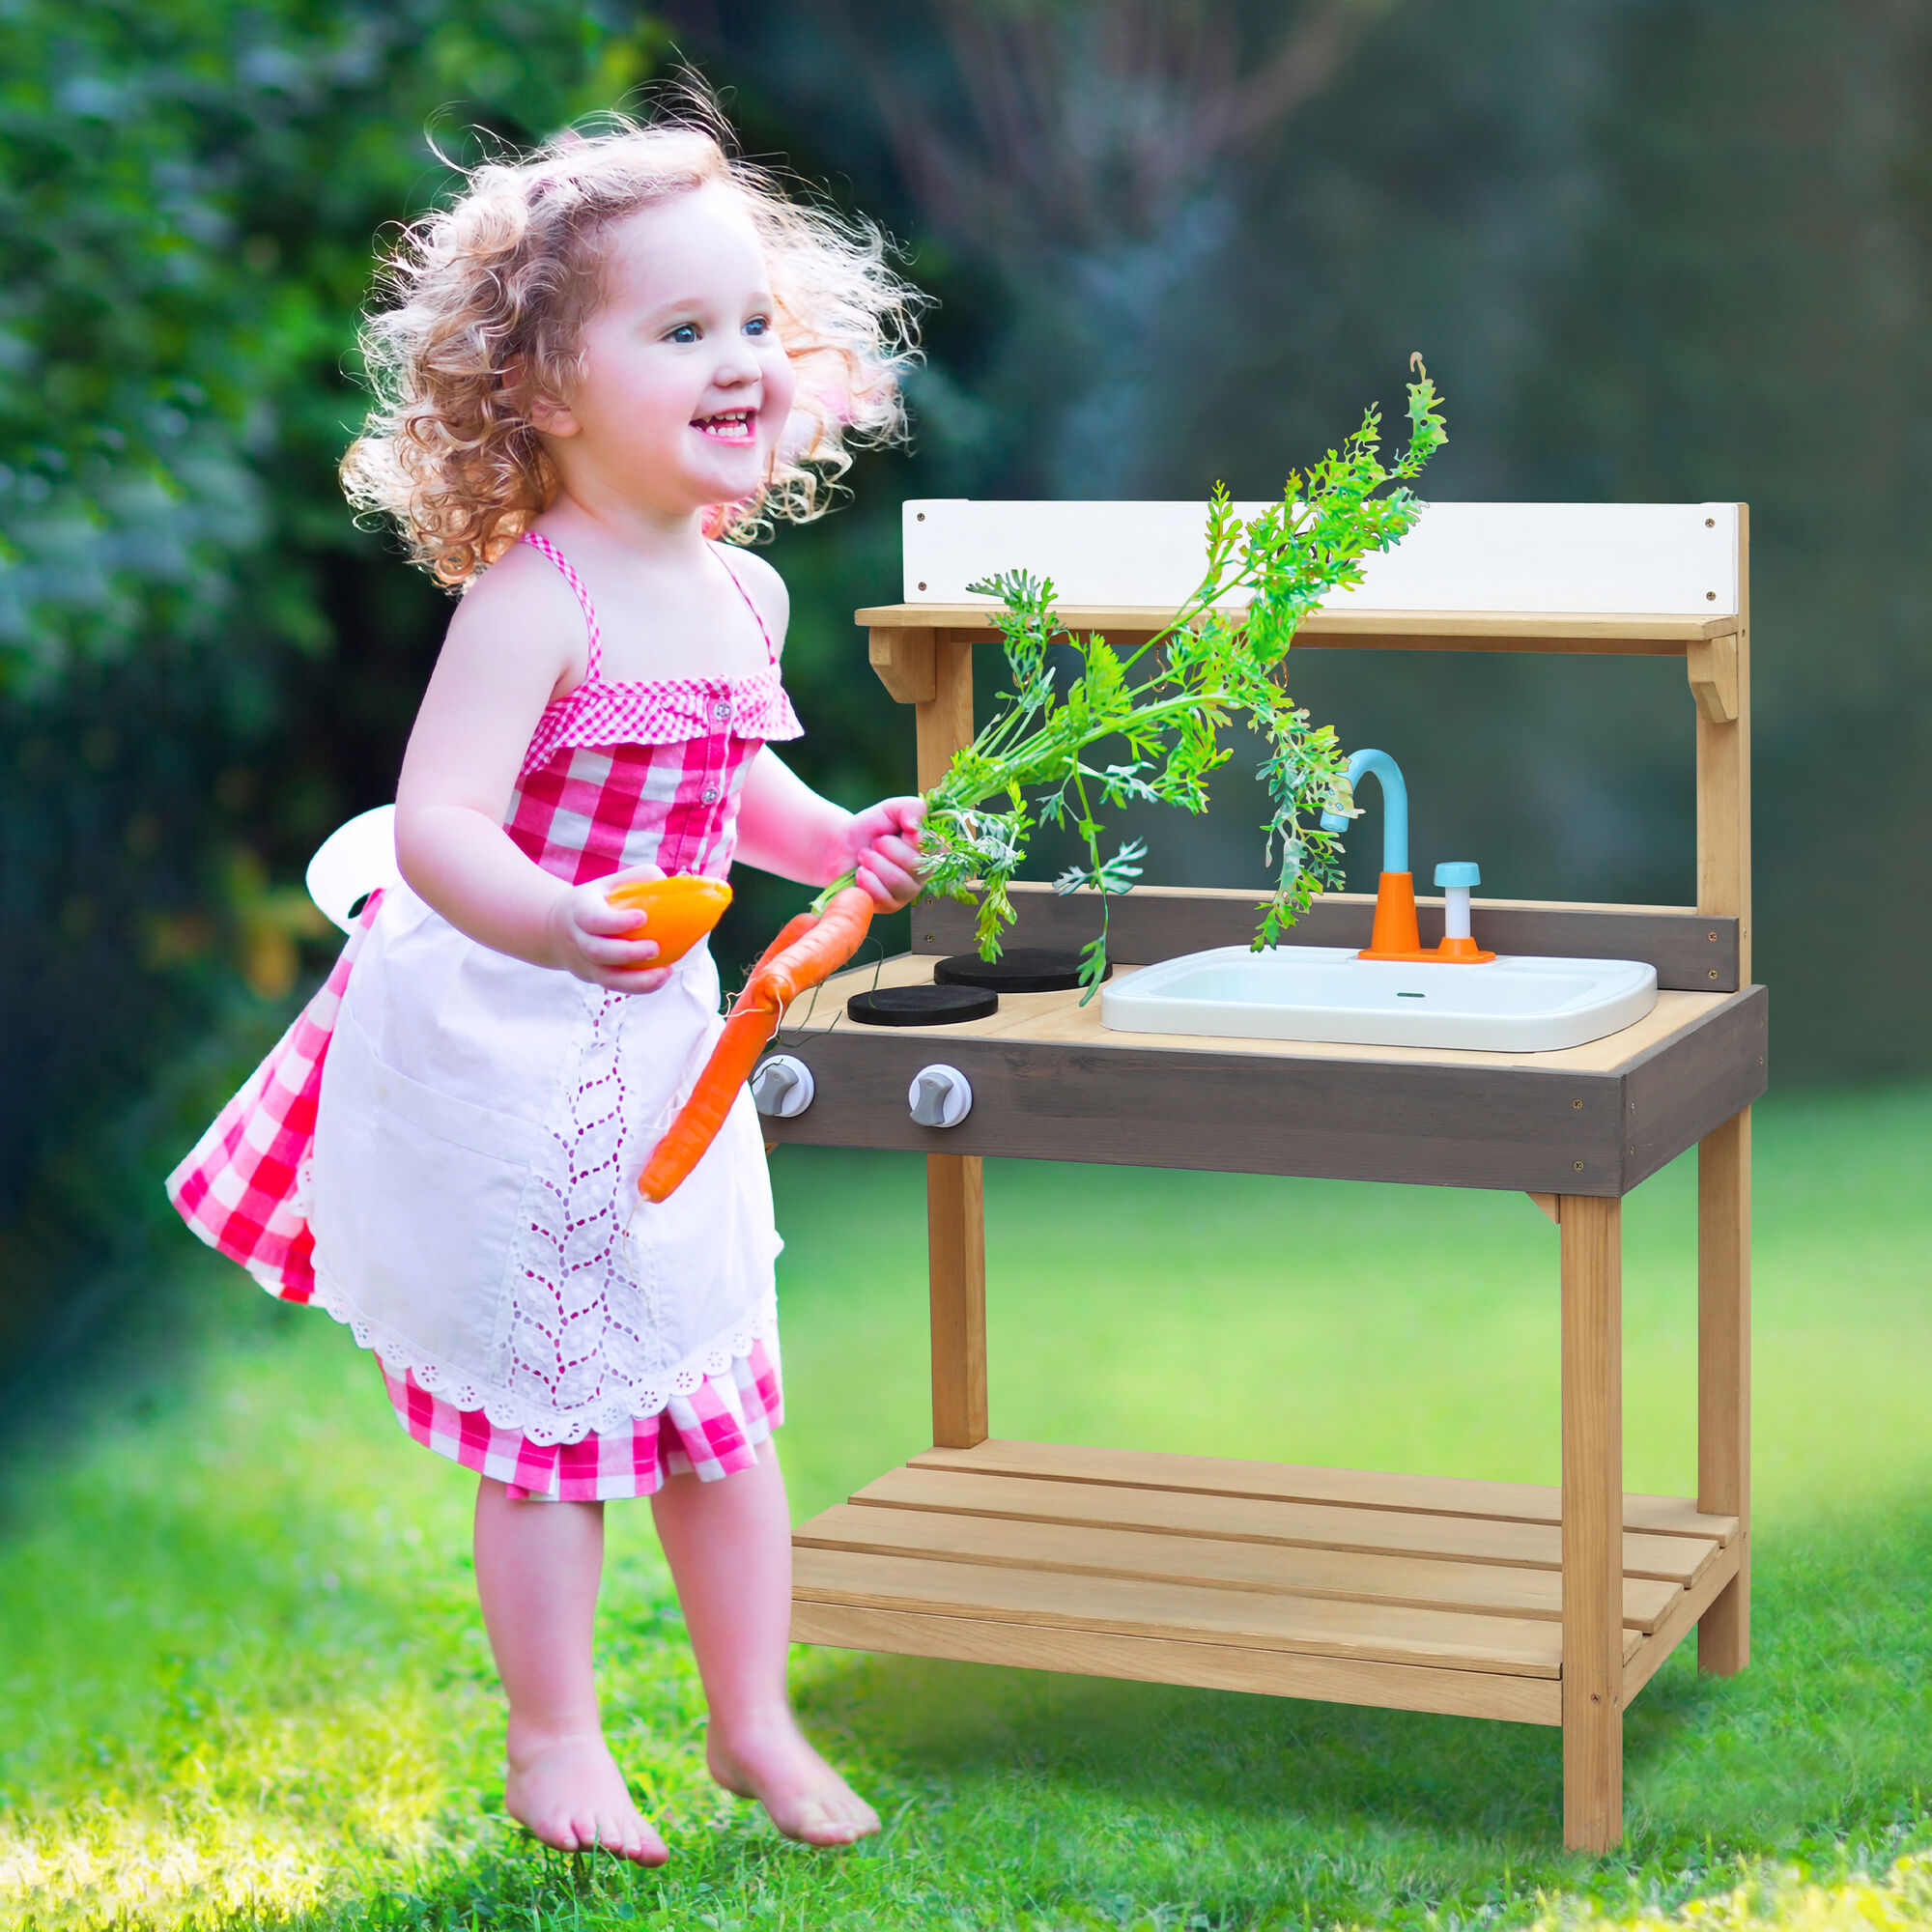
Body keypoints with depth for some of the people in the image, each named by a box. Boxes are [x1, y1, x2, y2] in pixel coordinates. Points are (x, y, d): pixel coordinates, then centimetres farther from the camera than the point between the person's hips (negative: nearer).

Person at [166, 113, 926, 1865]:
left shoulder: (744, 596, 3)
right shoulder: (533, 601, -22)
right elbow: (438, 826, -32)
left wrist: (833, 841, 5)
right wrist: (559, 927, -50)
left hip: (664, 1050, 7)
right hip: (505, 1051, -7)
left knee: (725, 1411, 14)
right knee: (553, 1421, 6)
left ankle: (754, 1721, 30)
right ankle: (555, 1740, 24)